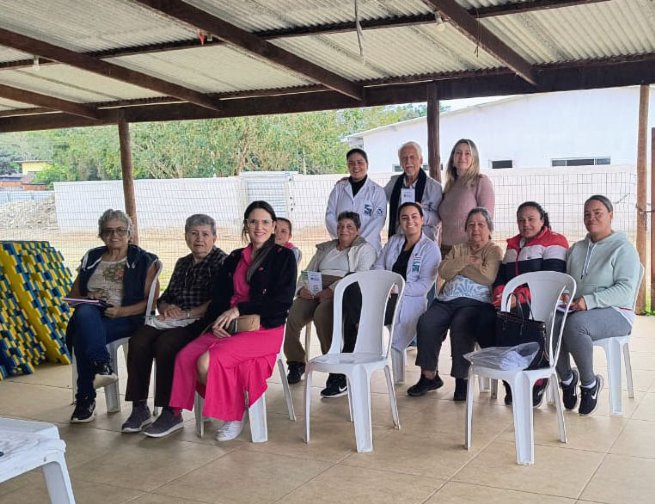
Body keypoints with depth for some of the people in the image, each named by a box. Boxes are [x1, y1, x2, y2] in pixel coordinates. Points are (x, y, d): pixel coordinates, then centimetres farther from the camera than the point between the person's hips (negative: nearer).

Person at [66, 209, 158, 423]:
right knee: (84, 312, -36)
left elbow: (150, 301, -1)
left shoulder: (144, 261, 8)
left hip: (127, 318, -3)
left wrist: (121, 311, -17)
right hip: (90, 316, 3)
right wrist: (87, 298, -3)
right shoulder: (91, 258, 19)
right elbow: (73, 295, 22)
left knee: (82, 337, -33)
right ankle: (102, 366, -42)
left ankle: (86, 399, -27)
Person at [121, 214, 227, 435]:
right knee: (138, 341, -20)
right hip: (172, 321, 7)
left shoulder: (220, 261, -1)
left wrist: (186, 314, -16)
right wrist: (166, 307, -1)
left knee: (164, 344, -32)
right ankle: (139, 408, -15)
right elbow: (164, 298, 24)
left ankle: (170, 414, -24)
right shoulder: (182, 263, 23)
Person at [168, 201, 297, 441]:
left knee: (207, 362, -28)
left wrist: (239, 309, -13)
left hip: (265, 329, -5)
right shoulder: (234, 259, 20)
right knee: (184, 357, -22)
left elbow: (283, 301, -8)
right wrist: (216, 321, -7)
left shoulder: (283, 256, 4)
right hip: (228, 328, 6)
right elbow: (219, 297, 16)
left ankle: (234, 414, -3)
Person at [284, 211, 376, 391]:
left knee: (322, 314, -38)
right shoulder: (324, 248, 30)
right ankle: (296, 363, -8)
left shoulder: (364, 249, 13)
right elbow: (307, 273, 25)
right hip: (315, 292, 5)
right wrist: (302, 288, 0)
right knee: (291, 314, -26)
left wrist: (332, 290, -18)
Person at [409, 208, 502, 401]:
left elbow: (488, 276, -10)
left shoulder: (494, 251, 10)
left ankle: (462, 378, -21)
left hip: (475, 302, -5)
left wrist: (458, 267, 0)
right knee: (425, 323, -23)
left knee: (460, 326, -34)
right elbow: (443, 271, 8)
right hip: (447, 300, 5)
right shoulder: (457, 249, 26)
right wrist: (465, 260, -3)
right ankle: (429, 375, -13)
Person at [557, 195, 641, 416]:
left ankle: (590, 383, -14)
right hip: (575, 311, 5)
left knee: (574, 324, -37)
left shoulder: (623, 249, 0)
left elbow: (625, 290, -12)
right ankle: (567, 378, -4)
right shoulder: (576, 249, 21)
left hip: (615, 312, -5)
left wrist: (589, 301, -25)